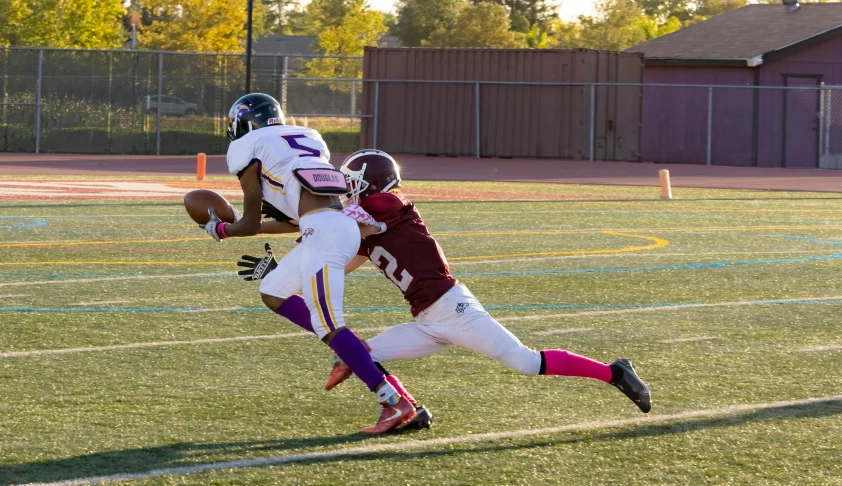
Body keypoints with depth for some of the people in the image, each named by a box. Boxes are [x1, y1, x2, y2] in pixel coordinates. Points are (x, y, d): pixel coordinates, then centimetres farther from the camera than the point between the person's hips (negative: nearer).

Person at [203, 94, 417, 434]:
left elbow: (250, 225, 12)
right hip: (343, 225, 8)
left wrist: (219, 230, 31)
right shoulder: (304, 138, 28)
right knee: (272, 292, 21)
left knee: (329, 328, -9)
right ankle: (352, 353, 12)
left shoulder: (247, 149, 7)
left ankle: (395, 403, -15)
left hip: (325, 233, -8)